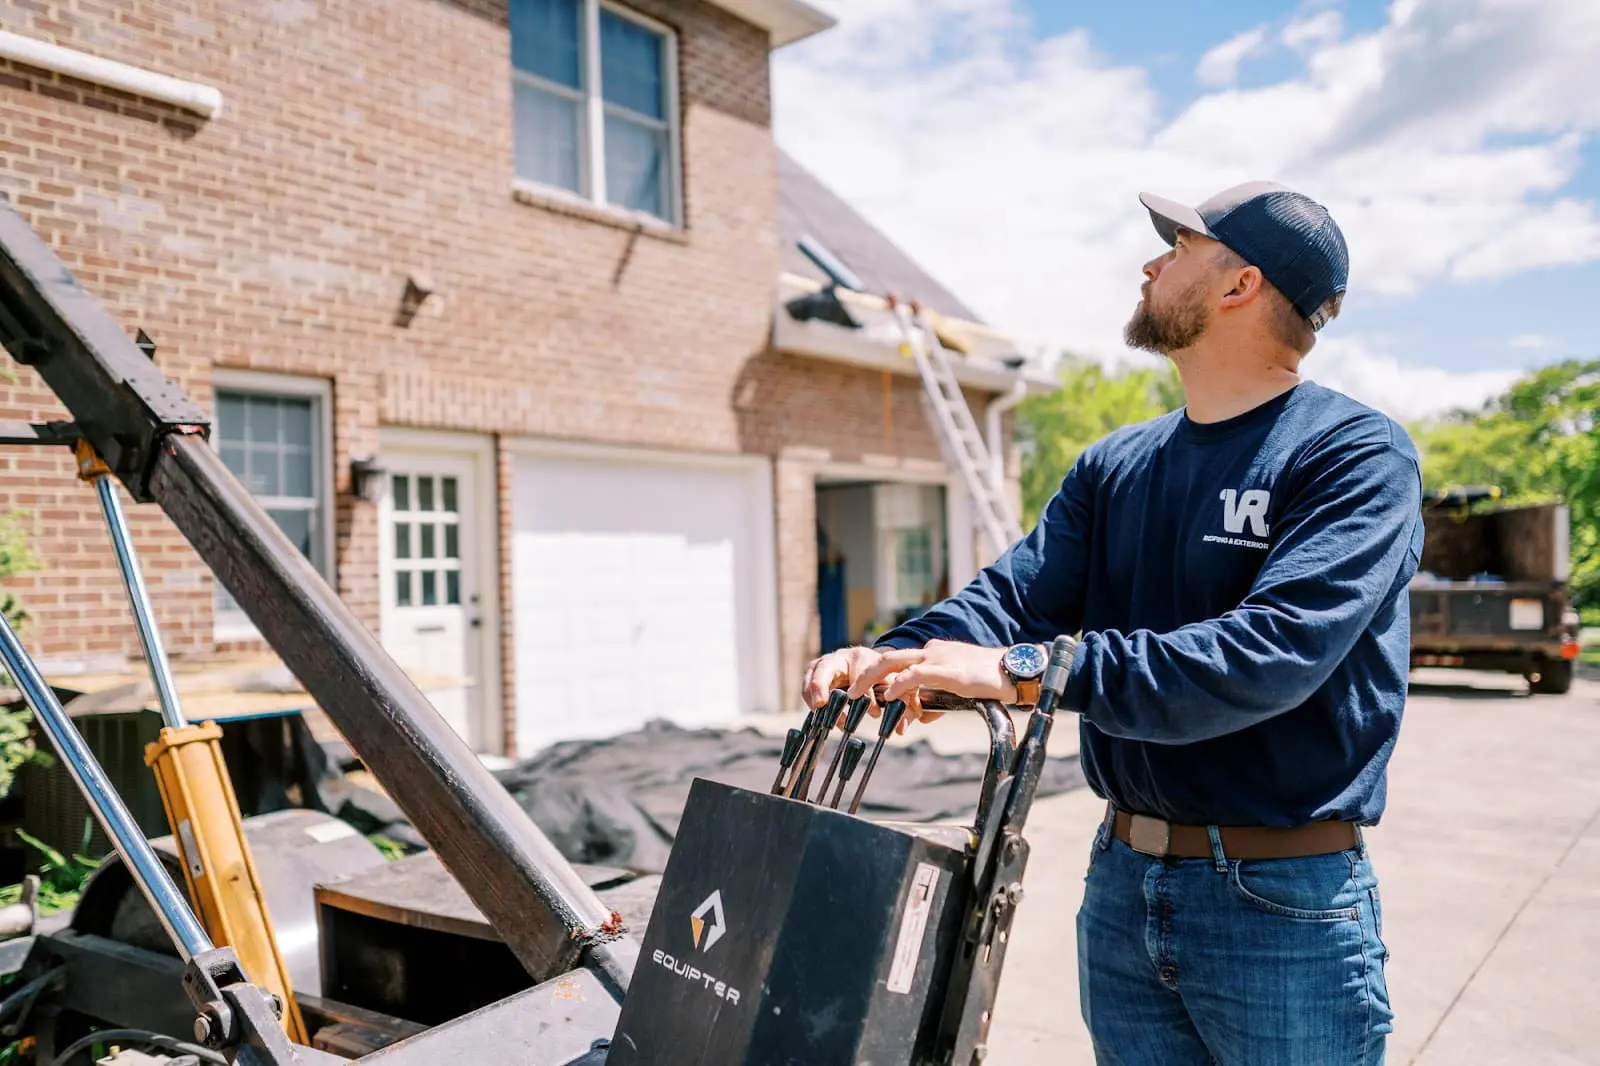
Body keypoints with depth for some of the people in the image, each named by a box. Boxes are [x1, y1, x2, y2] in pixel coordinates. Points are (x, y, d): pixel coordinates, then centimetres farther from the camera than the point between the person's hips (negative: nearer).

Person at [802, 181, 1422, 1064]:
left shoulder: (1356, 455, -12)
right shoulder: (1114, 464, 8)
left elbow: (1273, 651, -27)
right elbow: (1019, 589, -3)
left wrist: (1028, 670, -34)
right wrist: (892, 658, -22)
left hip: (1281, 898, -5)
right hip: (1120, 882, 6)